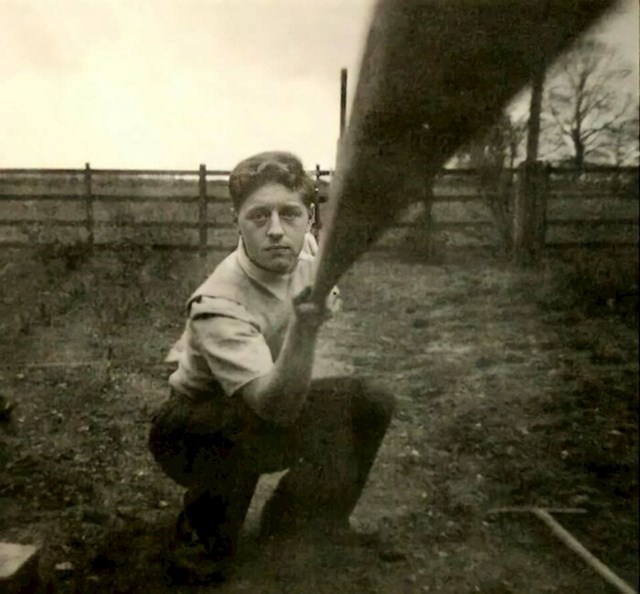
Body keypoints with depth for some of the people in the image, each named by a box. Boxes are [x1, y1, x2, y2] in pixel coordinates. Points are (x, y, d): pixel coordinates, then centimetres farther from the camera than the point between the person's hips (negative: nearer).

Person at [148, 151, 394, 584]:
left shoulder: (307, 253, -16)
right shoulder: (219, 304, -36)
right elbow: (274, 406, -47)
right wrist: (305, 329, -61)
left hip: (269, 413, 7)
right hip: (191, 434, -7)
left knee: (371, 405, -2)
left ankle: (295, 522, 15)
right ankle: (204, 544, -9)